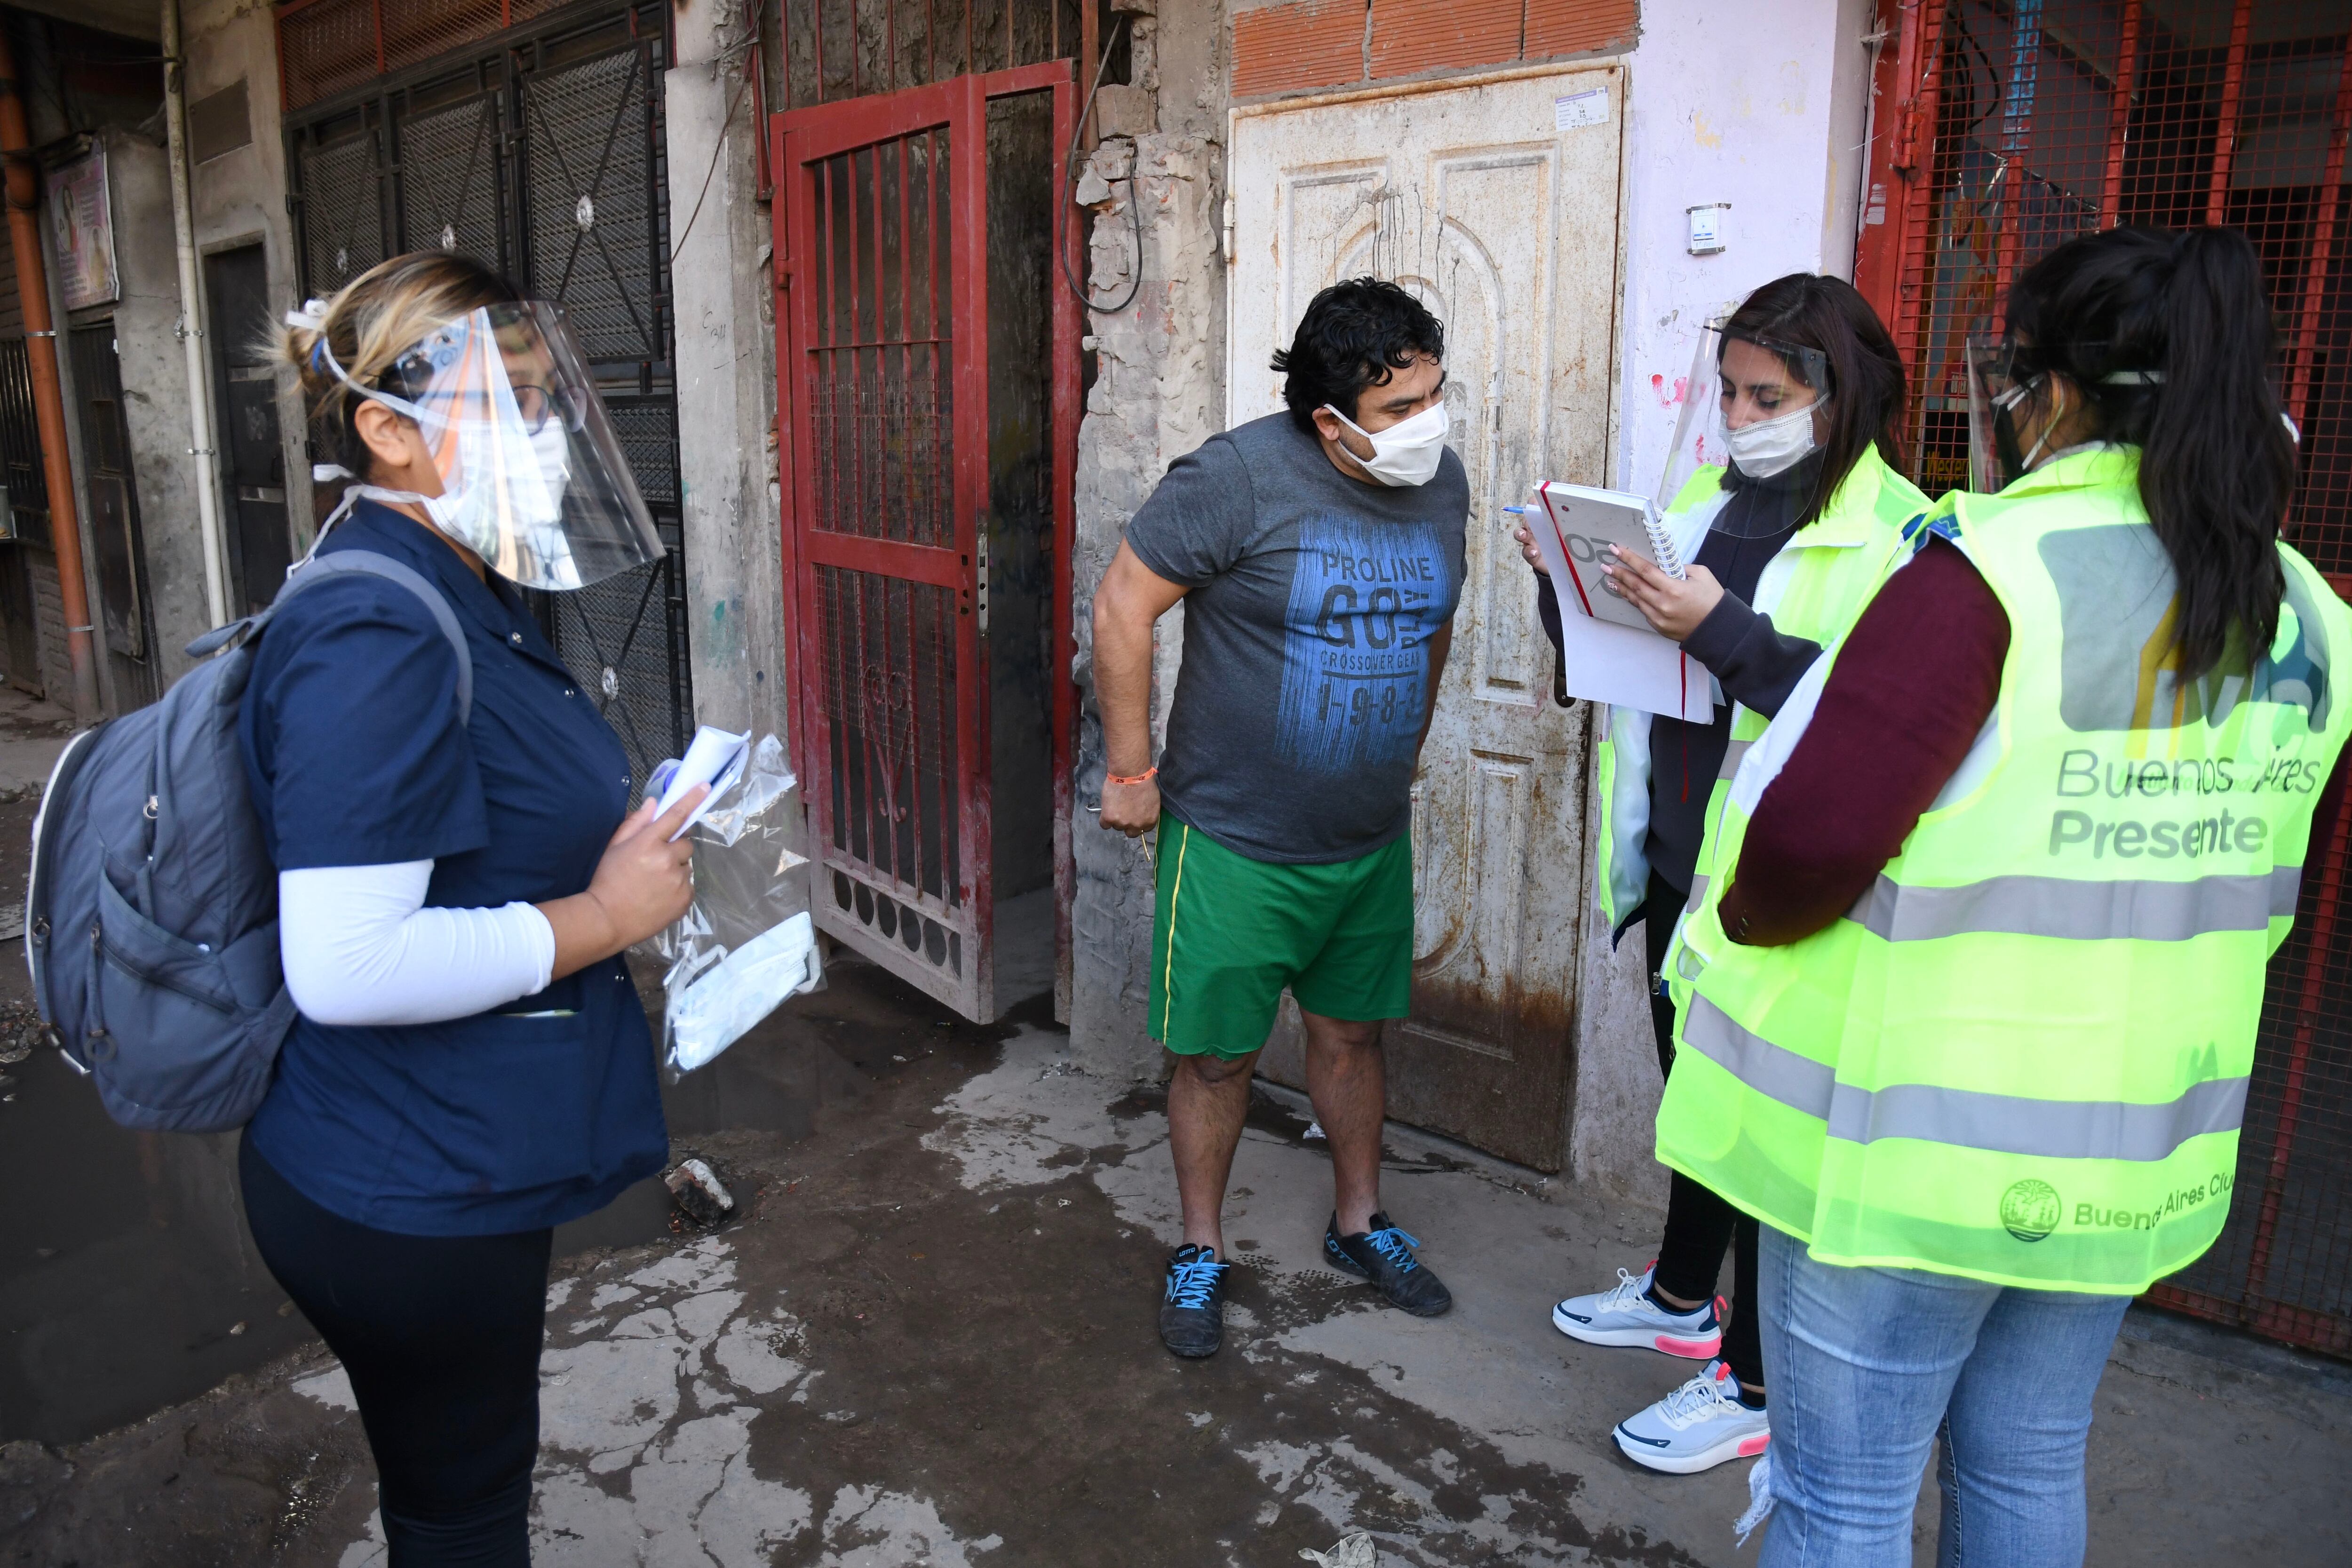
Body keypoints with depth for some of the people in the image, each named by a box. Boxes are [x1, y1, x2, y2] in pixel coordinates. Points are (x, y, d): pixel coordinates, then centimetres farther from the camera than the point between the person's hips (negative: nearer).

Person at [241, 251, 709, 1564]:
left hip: (455, 1162, 9)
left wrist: (617, 846, 4)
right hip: (406, 1196, -9)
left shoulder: (460, 596, 6)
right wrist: (604, 918, -22)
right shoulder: (377, 642, -27)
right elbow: (344, 967, -32)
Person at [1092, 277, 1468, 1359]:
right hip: (1235, 842, -5)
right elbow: (1123, 607, -14)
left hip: (1372, 841, 5)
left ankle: (1359, 1224, 40)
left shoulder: (1443, 482, 1)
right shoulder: (1239, 477, -19)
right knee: (1217, 1057, 7)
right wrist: (1130, 772, -11)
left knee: (1353, 1034, 19)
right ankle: (1201, 1251, 29)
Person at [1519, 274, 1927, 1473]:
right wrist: (1568, 583, -2)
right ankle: (1683, 1296, 43)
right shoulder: (1705, 497, 9)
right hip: (1678, 858, 7)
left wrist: (1722, 629, -29)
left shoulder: (1895, 532, -13)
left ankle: (1757, 1382, 24)